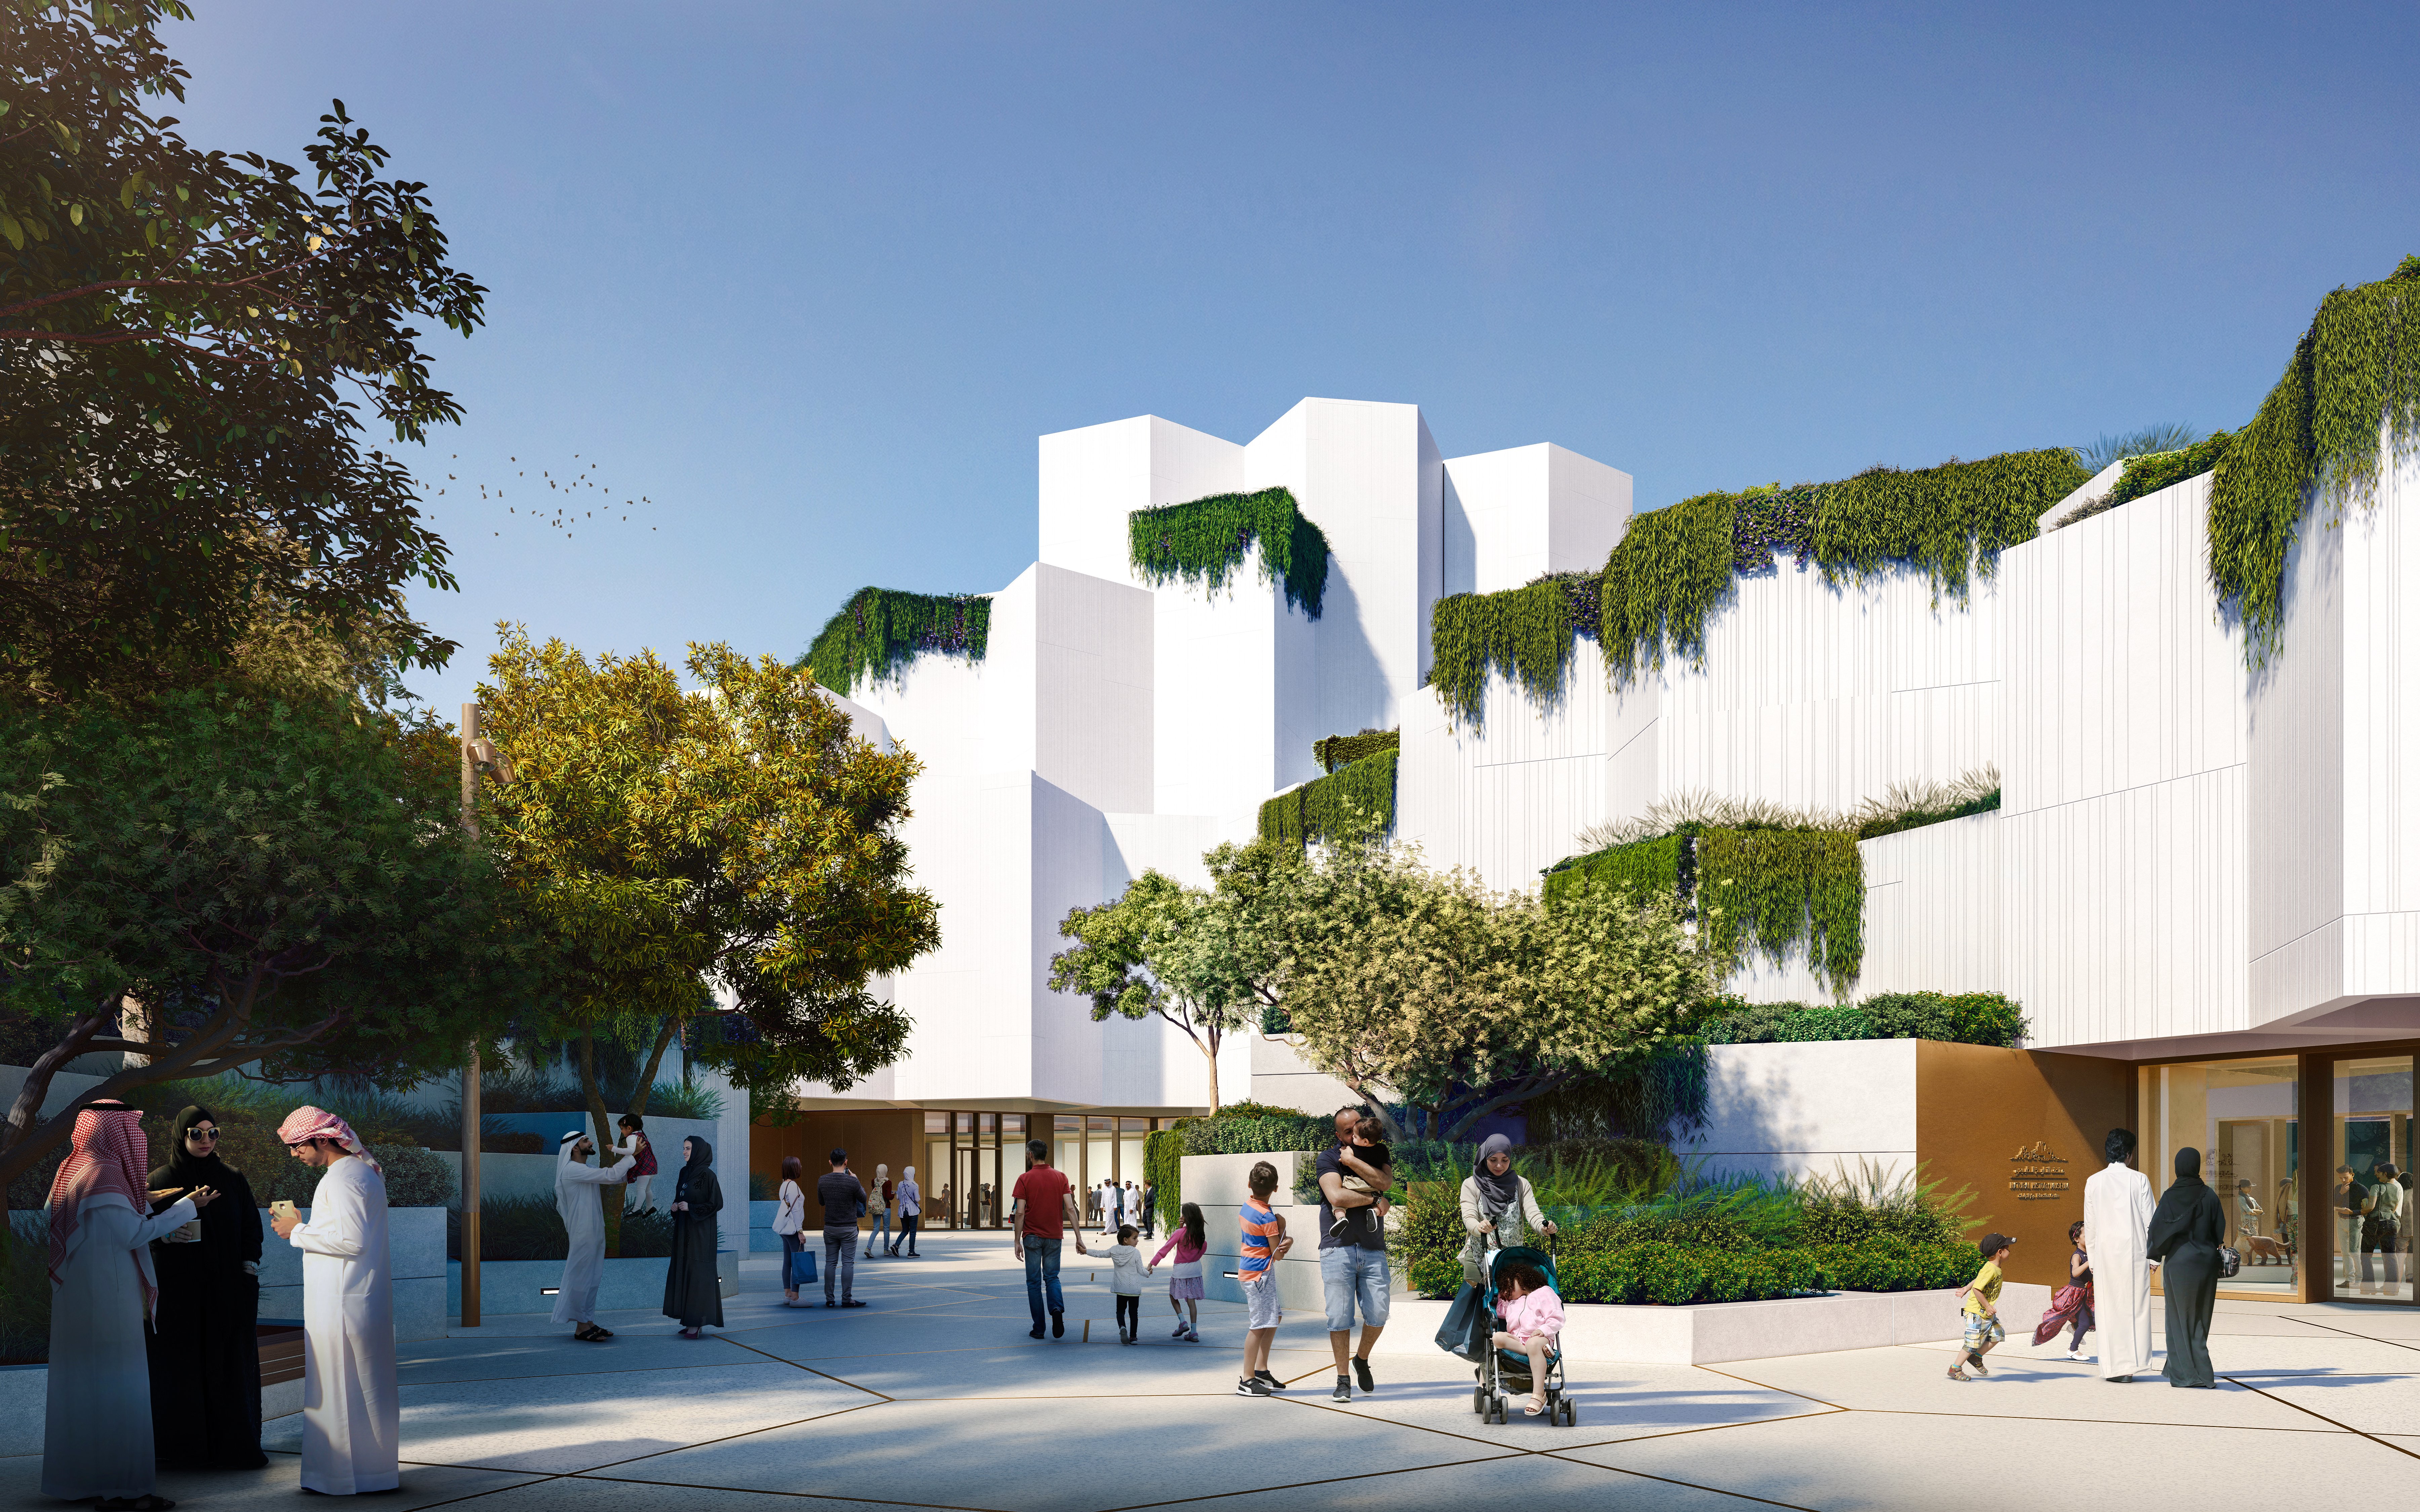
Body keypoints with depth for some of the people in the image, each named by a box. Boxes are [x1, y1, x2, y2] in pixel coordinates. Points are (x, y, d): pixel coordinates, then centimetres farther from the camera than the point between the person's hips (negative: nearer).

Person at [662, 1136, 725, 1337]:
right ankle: (691, 1322, 10)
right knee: (684, 1272, 6)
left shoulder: (707, 1175, -12)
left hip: (701, 1232, -8)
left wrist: (691, 1208, -17)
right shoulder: (684, 1173, 12)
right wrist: (676, 1207, 1)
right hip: (684, 1231, 8)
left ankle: (698, 1323, -8)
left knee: (697, 1273, -9)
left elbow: (716, 1204, -13)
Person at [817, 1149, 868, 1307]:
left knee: (830, 1263, 7)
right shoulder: (852, 1181, -14)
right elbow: (863, 1199, 3)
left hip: (830, 1228, 3)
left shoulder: (822, 1181, -4)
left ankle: (829, 1299, 8)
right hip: (849, 1229, -3)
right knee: (848, 1263, 0)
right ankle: (847, 1299, -1)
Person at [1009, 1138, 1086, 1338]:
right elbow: (1070, 1210, -6)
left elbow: (1020, 1213, -12)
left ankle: (1039, 1329, 7)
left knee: (1034, 1282, 7)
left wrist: (1017, 1242, -6)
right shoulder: (1060, 1178, 1)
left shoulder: (1025, 1179, -7)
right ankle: (1057, 1309, -15)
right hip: (1054, 1237, 2)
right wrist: (1079, 1238, -5)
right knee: (1052, 1277, 14)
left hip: (1032, 1237, -2)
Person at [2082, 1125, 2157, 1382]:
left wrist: (2093, 1258, 13)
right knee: (2135, 1307, 5)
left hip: (2105, 1254, 1)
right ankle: (2131, 1364, 2)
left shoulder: (2094, 1182, 2)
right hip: (2134, 1252, -1)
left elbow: (2090, 1225, 6)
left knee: (2109, 1309, 4)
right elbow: (2150, 1221, -1)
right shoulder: (2139, 1180, -3)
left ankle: (2113, 1368, 3)